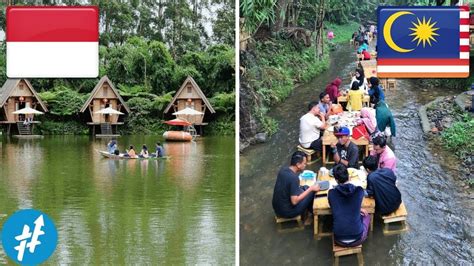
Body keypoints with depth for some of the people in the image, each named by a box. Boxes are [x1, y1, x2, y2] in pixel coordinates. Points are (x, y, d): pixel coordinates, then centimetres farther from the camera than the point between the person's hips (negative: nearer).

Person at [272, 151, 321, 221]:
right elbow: (294, 201, -25)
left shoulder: (283, 169, -4)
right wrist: (311, 189, -18)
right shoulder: (294, 178, -28)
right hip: (286, 212, -8)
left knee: (305, 188, 19)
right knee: (312, 191, 2)